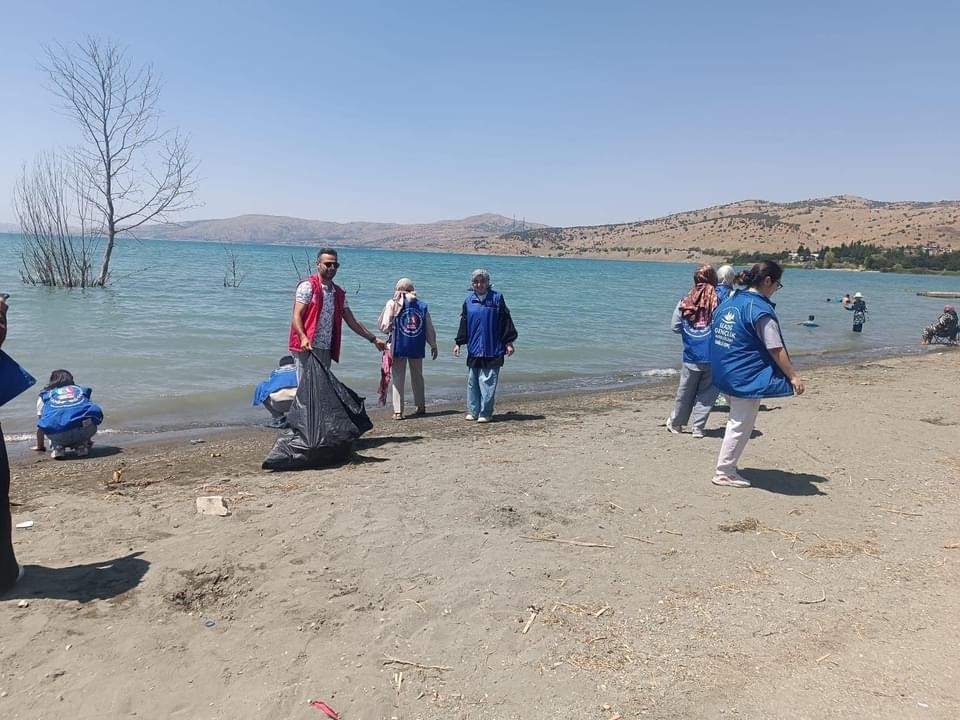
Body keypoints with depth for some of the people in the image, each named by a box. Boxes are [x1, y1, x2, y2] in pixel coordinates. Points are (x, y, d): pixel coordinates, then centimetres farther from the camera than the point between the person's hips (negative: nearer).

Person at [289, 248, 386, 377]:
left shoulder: (339, 293, 16)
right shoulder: (307, 287, -2)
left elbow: (352, 321, 20)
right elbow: (297, 316, -9)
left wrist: (373, 339, 15)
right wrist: (303, 338, -27)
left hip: (326, 350, 6)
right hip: (307, 348, -6)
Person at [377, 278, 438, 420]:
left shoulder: (392, 303, -3)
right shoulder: (422, 305, 5)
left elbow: (384, 327, -6)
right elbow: (430, 328, 7)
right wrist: (433, 345, 17)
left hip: (398, 346, -3)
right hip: (417, 347, 3)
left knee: (397, 379, 3)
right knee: (418, 377, 18)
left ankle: (398, 411, -1)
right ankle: (421, 407, 25)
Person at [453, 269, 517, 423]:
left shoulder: (497, 298, -1)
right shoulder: (469, 300, 9)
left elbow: (506, 321, 0)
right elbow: (464, 323, 14)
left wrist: (509, 342, -3)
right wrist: (458, 343, 10)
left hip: (493, 351, -4)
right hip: (474, 350, 4)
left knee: (487, 382, -3)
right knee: (472, 382, 8)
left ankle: (485, 413, 4)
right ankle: (472, 411, 17)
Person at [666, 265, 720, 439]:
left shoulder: (685, 301, 0)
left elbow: (674, 326, 3)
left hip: (691, 356, 2)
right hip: (713, 356, -2)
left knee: (685, 391, 16)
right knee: (707, 393, 9)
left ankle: (675, 423, 30)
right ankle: (698, 428, 9)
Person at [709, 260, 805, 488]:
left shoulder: (730, 302, 8)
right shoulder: (760, 309, -17)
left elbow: (717, 336, 16)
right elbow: (775, 349, -17)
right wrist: (793, 376, -10)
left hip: (727, 373, 9)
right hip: (747, 377, -9)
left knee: (737, 422, 22)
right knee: (741, 426, 2)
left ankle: (727, 466, 29)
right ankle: (724, 473, 10)